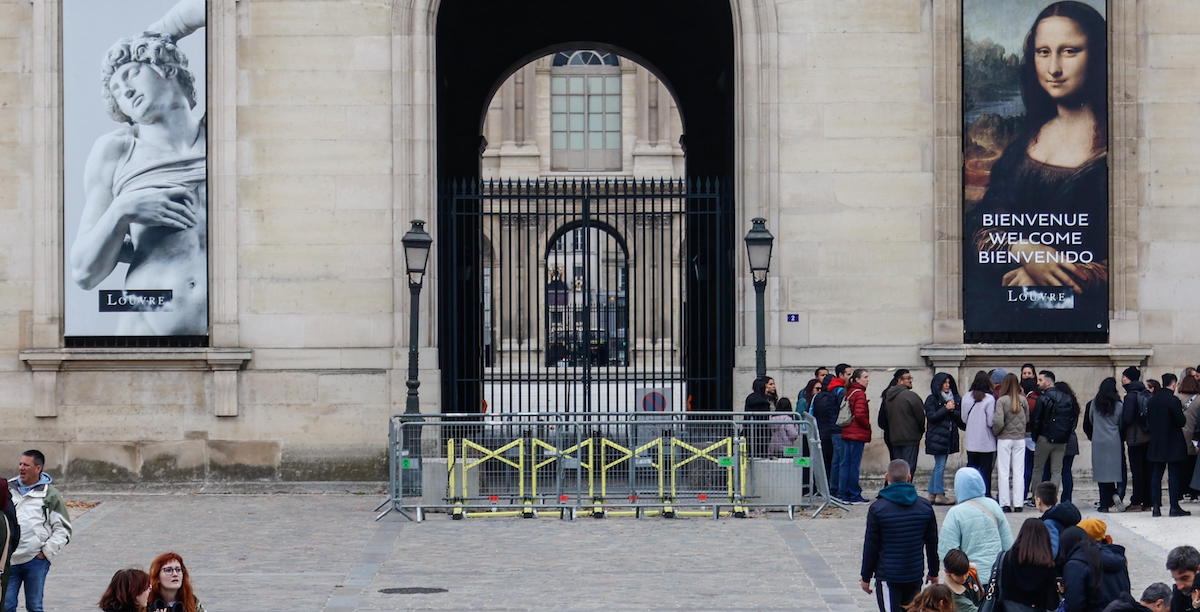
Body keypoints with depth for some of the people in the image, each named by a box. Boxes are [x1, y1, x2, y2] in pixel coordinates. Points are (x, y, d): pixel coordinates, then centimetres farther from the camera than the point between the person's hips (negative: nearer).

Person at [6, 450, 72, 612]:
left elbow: (63, 529, 4)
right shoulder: (9, 488, 9)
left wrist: (47, 552, -5)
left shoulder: (50, 494, 2)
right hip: (9, 560, 3)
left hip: (36, 561, -2)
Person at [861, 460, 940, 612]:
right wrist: (933, 572, 21)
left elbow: (870, 546, -6)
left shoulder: (877, 508, -10)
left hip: (888, 577, -4)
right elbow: (932, 543, 9)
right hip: (915, 576, 4)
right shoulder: (925, 507, 1)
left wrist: (865, 577, 4)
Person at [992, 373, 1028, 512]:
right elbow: (1027, 419, 5)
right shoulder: (1022, 400, -3)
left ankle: (1005, 504, 3)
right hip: (1020, 439, 3)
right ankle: (1018, 504, 7)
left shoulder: (1001, 400, -13)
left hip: (1004, 439, -3)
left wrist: (995, 432, -1)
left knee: (1004, 473, 4)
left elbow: (999, 422, -19)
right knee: (1019, 473, 8)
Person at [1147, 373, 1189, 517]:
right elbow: (1181, 422, -14)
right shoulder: (1173, 400, -16)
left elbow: (1150, 420, 7)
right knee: (1174, 475, 1)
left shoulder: (1153, 399, 3)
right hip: (1173, 444, -5)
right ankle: (1174, 506, 1)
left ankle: (1156, 506, 8)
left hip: (1156, 444, 5)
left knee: (1156, 474, 9)